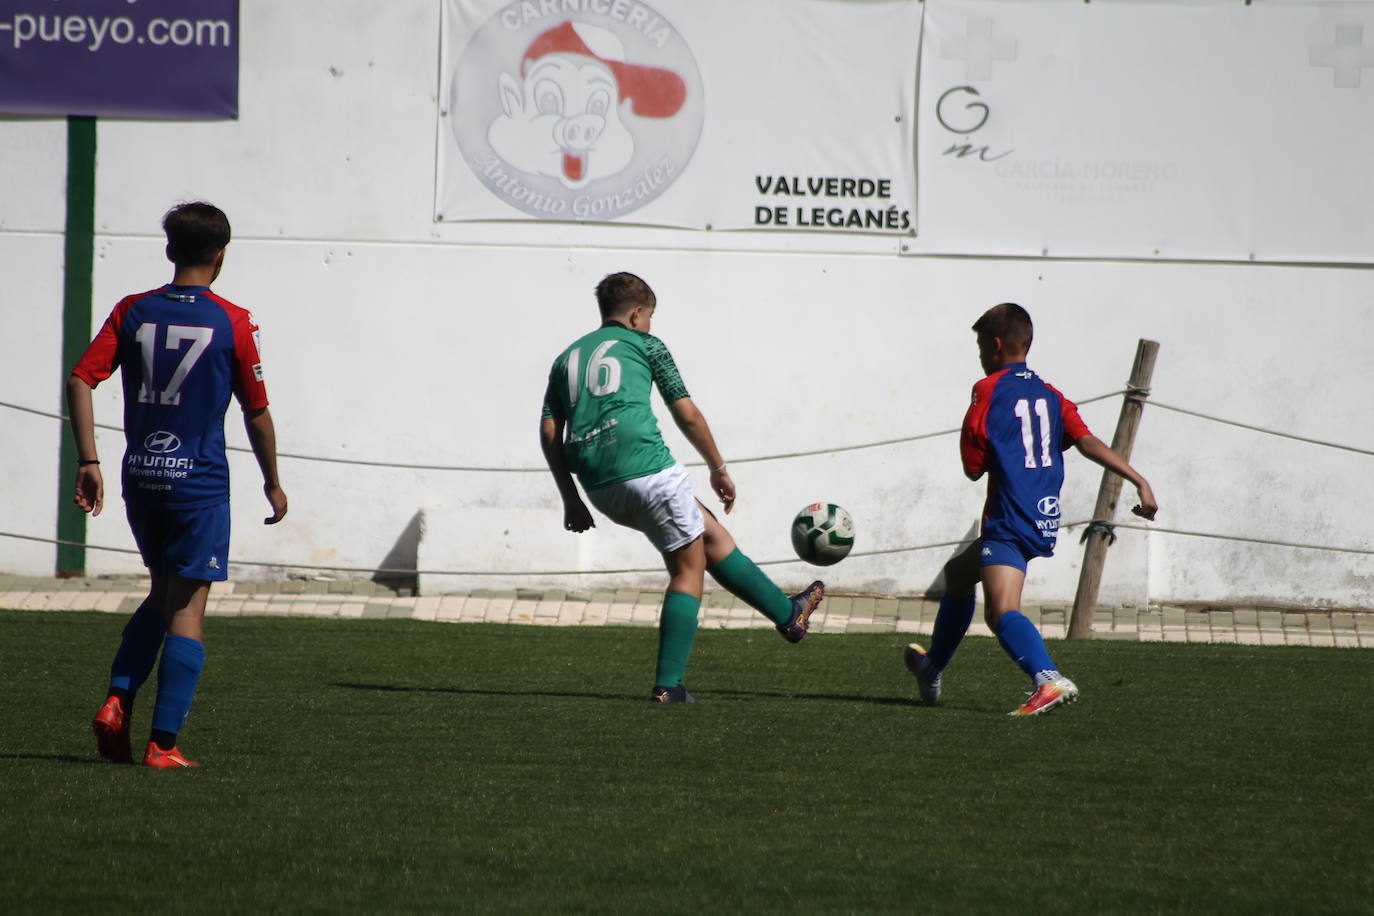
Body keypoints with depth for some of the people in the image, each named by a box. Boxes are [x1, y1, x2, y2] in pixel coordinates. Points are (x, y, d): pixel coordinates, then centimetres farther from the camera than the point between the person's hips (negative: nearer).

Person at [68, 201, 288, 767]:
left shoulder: (132, 312, 3)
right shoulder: (232, 323, -6)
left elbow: (80, 380, -5)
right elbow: (256, 413, -1)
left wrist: (88, 462, -3)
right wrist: (272, 483, 11)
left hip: (140, 477, 4)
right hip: (199, 481, -4)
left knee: (162, 594, 22)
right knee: (186, 611, 0)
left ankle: (117, 700, 5)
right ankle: (163, 743, -5)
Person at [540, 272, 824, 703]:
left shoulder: (567, 357, 23)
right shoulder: (644, 345, 10)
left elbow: (549, 433, 15)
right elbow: (687, 416, 7)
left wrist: (571, 500, 17)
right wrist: (718, 468, 18)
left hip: (600, 486, 7)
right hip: (646, 469, -7)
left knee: (709, 532, 22)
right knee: (688, 567, 7)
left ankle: (787, 613, 29)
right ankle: (668, 684, 1)